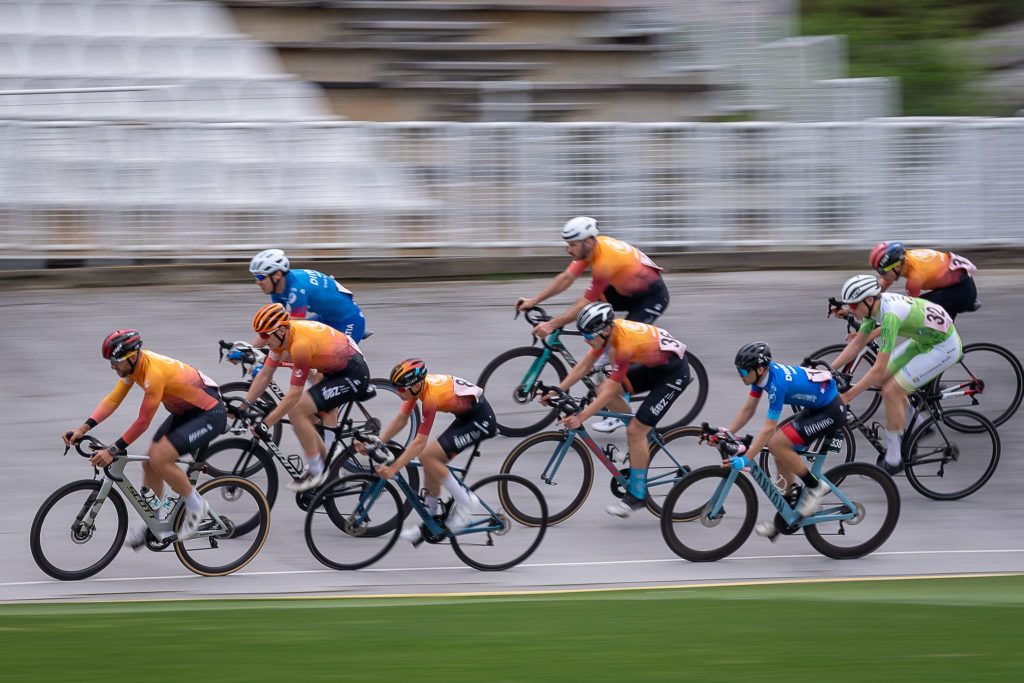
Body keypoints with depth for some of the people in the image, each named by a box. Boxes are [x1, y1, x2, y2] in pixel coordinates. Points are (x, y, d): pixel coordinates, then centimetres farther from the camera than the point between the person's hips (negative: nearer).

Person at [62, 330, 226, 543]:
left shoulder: (154, 372, -31)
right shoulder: (132, 365, -4)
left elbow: (143, 421, -27)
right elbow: (113, 399, -2)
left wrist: (114, 450, -24)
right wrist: (84, 428, -12)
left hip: (210, 414, -10)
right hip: (185, 412, 10)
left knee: (159, 458, -22)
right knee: (149, 461, 6)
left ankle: (195, 506, -3)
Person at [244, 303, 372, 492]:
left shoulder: (301, 345, -31)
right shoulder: (281, 335, -4)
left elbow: (294, 394, -28)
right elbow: (264, 375, 4)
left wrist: (266, 424, -25)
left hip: (353, 375, -9)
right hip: (336, 371, 9)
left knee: (297, 411, -17)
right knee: (303, 418, 7)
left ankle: (316, 472, -7)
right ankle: (329, 467, 22)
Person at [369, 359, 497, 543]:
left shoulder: (431, 398, -29)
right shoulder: (418, 384, -5)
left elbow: (419, 442, -27)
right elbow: (401, 419, 4)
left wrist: (393, 468, -27)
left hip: (481, 420, -9)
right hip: (467, 416, 9)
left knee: (428, 456, -17)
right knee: (433, 465, 6)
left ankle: (466, 502, -6)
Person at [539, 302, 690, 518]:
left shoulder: (624, 345, -33)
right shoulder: (609, 331, -9)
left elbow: (610, 392, -29)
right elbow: (583, 366, 0)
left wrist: (580, 418, -27)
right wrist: (556, 392, -4)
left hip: (673, 372, -9)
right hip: (653, 365, 9)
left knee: (635, 430, -12)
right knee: (602, 388, 0)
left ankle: (636, 495, 1)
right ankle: (642, 444, 13)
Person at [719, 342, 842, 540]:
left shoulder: (777, 383, -30)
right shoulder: (761, 374, -4)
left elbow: (769, 429, -29)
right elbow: (748, 410, 5)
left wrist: (745, 458, -30)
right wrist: (725, 434, -4)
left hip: (831, 411, -9)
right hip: (815, 407, 9)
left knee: (777, 444, -19)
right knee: (782, 452, 6)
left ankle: (815, 487, -3)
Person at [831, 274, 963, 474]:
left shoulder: (890, 315, -32)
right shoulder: (875, 305, -6)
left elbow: (879, 368, -32)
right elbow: (856, 344, 6)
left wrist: (847, 396, -27)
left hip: (944, 347, -9)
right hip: (924, 338, 9)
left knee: (891, 391, -13)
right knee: (883, 379, 10)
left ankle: (892, 461, 0)